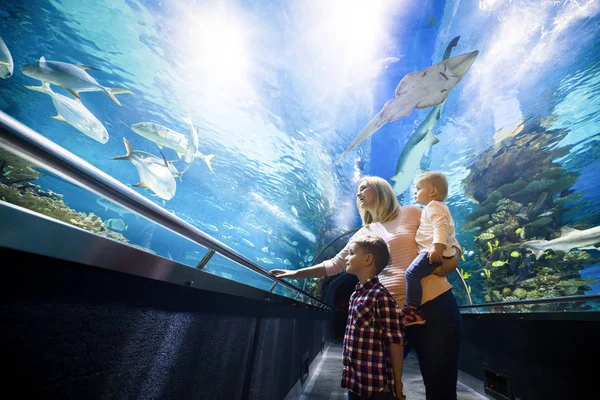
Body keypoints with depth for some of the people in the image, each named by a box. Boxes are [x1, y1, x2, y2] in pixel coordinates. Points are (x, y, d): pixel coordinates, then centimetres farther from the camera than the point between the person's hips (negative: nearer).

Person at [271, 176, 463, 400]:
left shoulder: (411, 213, 3)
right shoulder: (364, 233, 12)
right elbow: (334, 265, 12)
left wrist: (447, 265, -16)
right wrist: (295, 273, 8)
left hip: (434, 304, -3)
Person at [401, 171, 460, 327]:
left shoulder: (433, 206, -8)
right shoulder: (438, 207, 27)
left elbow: (440, 227, -25)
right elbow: (444, 229, 32)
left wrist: (437, 246, -37)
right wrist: (455, 248, 35)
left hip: (434, 251, -12)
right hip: (441, 251, 12)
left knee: (412, 272, -24)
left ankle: (412, 310, -24)